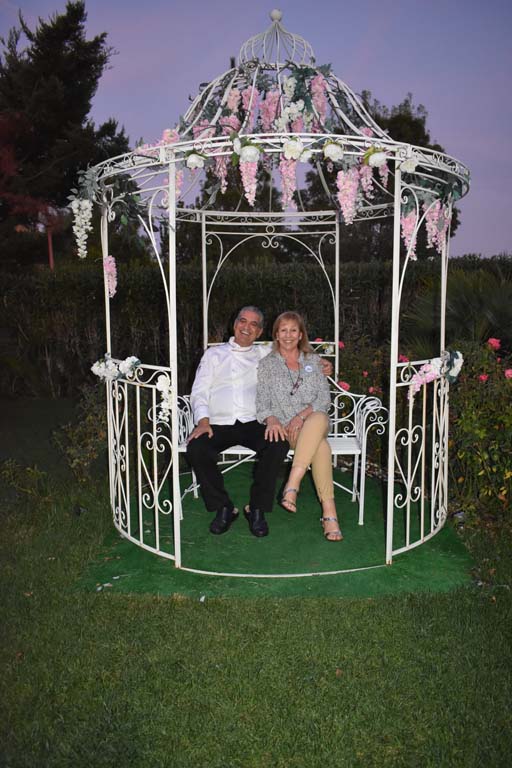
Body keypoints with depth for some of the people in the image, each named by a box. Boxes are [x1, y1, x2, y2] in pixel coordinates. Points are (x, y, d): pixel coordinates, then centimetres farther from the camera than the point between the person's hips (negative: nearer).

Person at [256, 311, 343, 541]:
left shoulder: (313, 361, 15)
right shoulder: (267, 365, 11)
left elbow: (324, 398, 6)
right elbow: (262, 403, 2)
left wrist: (302, 415, -14)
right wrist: (272, 419, -22)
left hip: (314, 420, 1)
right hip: (284, 427, -1)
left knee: (319, 419, -40)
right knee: (320, 443, -36)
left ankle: (292, 484, -44)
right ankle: (329, 512, -41)